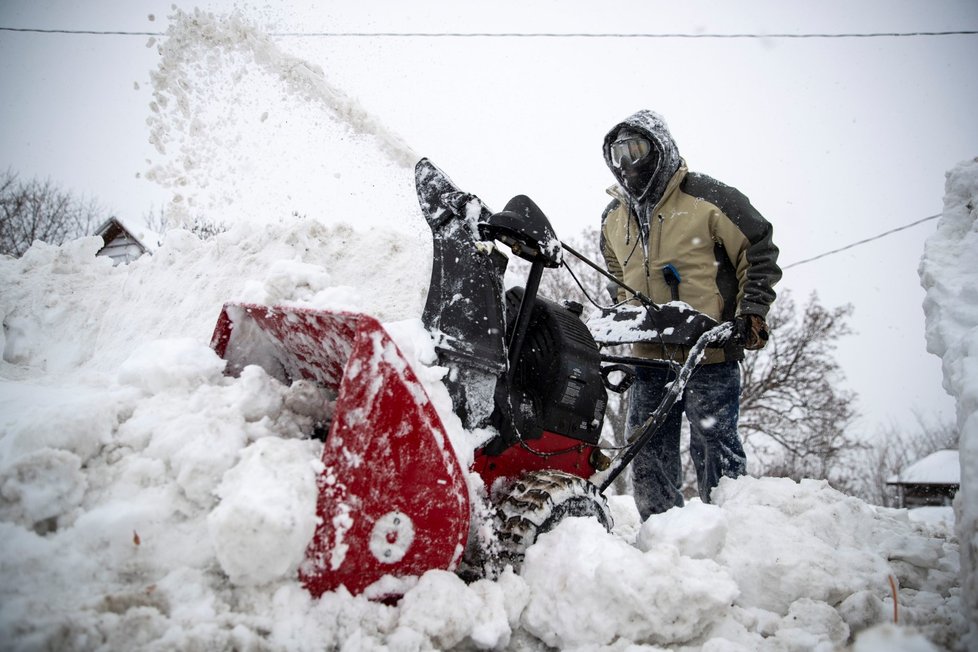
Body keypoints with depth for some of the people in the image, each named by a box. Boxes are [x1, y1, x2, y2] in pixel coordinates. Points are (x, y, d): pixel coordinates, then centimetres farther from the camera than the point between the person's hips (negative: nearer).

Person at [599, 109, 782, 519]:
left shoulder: (707, 198, -5)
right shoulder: (613, 219, 14)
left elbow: (759, 254, -1)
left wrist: (751, 314, -7)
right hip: (648, 357, 6)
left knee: (715, 450, -5)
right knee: (648, 455, 6)